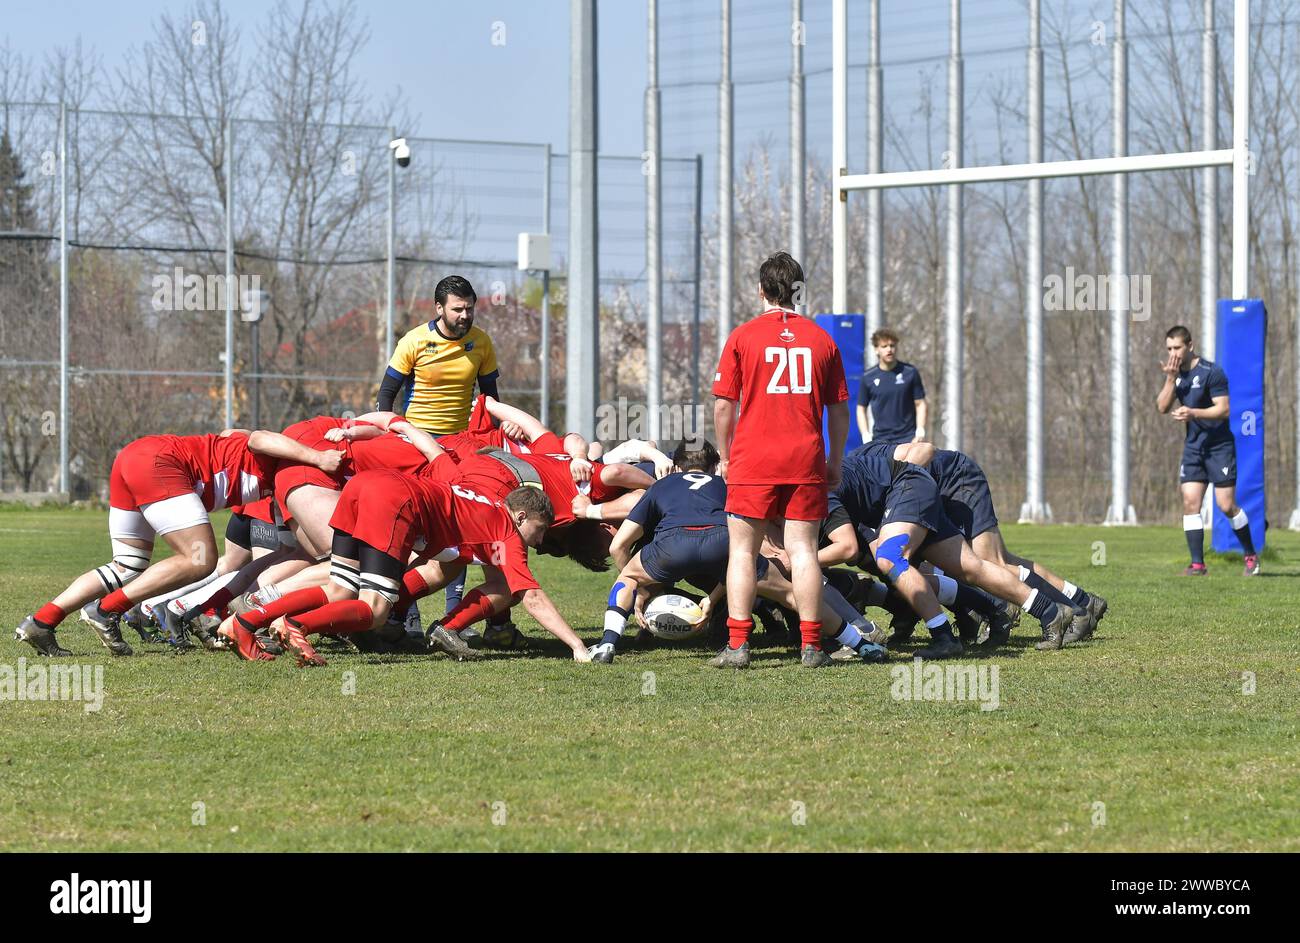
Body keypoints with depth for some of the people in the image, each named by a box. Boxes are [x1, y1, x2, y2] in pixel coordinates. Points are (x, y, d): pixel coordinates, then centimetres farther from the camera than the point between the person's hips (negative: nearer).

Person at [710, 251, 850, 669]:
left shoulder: (742, 337, 0)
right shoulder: (821, 339, 7)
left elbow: (724, 406, 0)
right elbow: (839, 410, 10)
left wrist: (724, 457, 12)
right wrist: (835, 462, 19)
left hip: (752, 462, -2)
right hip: (806, 461, 2)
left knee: (742, 551, 4)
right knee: (803, 550, 3)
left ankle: (737, 644, -2)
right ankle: (810, 645, 0)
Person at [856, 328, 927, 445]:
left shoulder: (910, 373, 0)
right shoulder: (868, 377, 2)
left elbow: (920, 404, 4)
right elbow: (861, 409, 10)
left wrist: (920, 432, -8)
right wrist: (866, 436, -1)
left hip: (907, 437, -1)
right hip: (880, 439, 1)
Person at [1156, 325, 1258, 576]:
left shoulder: (1211, 371, -14)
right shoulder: (1176, 373, 7)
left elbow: (1223, 409, -18)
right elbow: (1162, 407, -1)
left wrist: (1193, 413, -30)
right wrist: (1170, 379, -14)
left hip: (1219, 445, -6)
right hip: (1193, 447, 6)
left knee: (1226, 505, -6)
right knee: (1190, 503, -5)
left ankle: (1251, 555, 13)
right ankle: (1197, 563, -3)